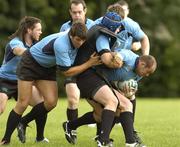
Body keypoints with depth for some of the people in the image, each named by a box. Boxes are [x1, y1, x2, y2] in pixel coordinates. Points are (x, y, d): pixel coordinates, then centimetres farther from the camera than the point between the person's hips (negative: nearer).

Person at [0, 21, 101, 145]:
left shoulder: (76, 40, -14)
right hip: (30, 64, -7)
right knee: (23, 103, -9)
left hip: (47, 68, 7)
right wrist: (89, 63, -29)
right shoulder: (61, 44, -37)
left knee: (51, 102, -9)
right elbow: (67, 72, -29)